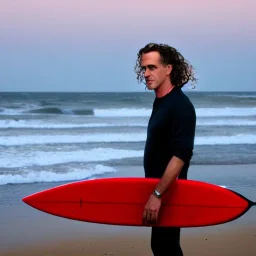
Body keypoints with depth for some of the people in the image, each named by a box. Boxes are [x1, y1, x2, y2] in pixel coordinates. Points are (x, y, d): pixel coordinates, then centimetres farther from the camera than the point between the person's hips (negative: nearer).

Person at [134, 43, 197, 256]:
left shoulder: (180, 106, -18)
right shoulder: (160, 103, 10)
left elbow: (181, 155, -26)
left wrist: (157, 194, -29)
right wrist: (155, 191, 15)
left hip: (168, 192, -9)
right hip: (158, 188, 9)